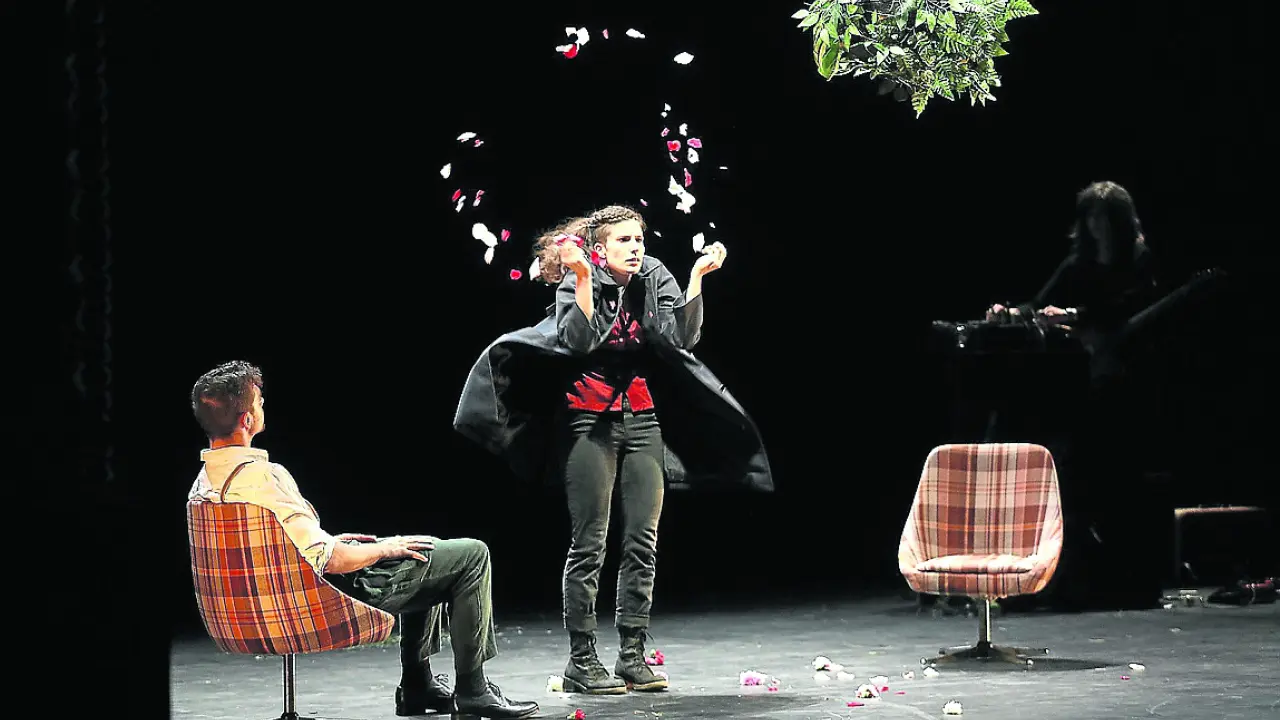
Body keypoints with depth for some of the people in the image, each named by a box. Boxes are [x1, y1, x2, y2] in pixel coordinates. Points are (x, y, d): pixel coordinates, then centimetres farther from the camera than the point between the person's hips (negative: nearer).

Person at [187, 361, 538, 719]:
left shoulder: (205, 483, -1)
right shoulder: (263, 478, -31)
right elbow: (331, 560, -29)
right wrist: (385, 548, -11)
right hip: (340, 591, -10)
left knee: (427, 550, 30)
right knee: (472, 556, 0)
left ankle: (417, 685, 32)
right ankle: (472, 689, 7)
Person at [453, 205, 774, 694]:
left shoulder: (655, 280, 4)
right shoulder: (576, 284, -5)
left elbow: (685, 337, -8)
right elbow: (578, 340, -22)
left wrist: (697, 277, -15)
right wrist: (583, 278, -27)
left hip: (642, 419, 4)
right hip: (590, 423, -4)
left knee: (643, 543, 1)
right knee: (589, 545, -6)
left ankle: (632, 655, 8)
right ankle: (581, 661, -2)